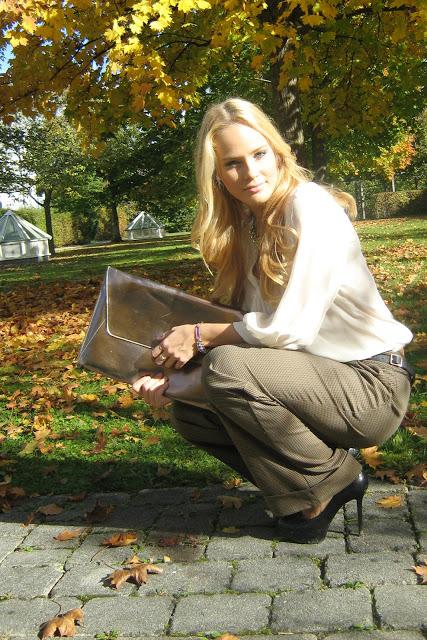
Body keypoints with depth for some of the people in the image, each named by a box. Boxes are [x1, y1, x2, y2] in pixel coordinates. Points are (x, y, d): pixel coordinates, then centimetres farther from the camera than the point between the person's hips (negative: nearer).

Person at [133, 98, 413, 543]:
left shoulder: (311, 206, -17)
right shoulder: (245, 226, 6)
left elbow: (290, 328, -24)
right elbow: (249, 330, 3)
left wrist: (199, 336, -13)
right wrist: (172, 379, -10)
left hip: (371, 386, -8)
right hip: (320, 377, 8)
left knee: (226, 370, -27)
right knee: (188, 411, 1)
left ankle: (331, 480, -5)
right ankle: (302, 490, 8)